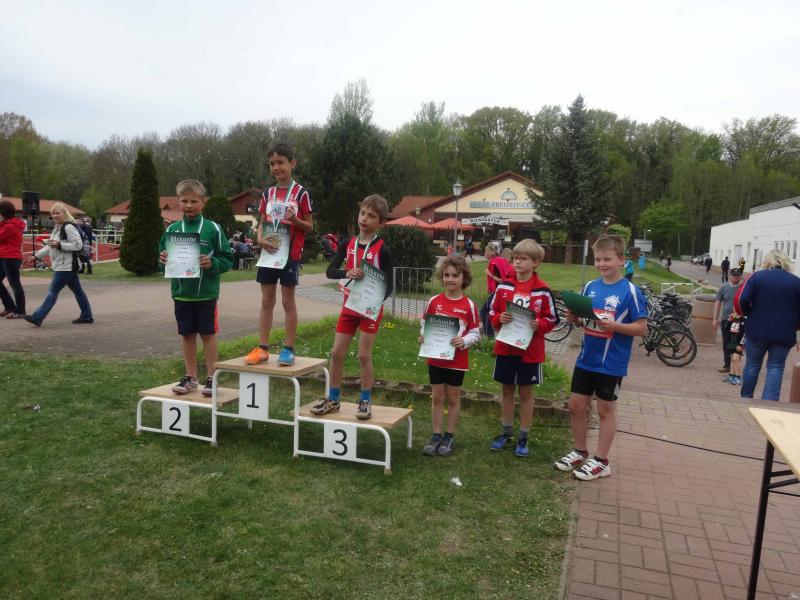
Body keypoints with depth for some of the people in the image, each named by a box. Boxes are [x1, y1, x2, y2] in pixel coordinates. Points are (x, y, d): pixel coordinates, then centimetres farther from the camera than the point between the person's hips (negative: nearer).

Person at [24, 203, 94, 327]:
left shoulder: (69, 227, -14)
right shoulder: (57, 228, 16)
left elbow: (78, 245, -20)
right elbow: (50, 246, 23)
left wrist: (59, 245, -23)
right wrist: (37, 256, 17)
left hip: (66, 266, -10)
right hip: (61, 266, 10)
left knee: (53, 291, -7)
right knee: (77, 290, 12)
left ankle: (37, 317, -5)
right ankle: (86, 316, 17)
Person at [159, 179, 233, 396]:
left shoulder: (212, 229, -5)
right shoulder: (172, 229, 5)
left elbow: (227, 258, -4)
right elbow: (164, 258, 11)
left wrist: (212, 263, -21)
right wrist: (163, 259, -11)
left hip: (206, 292, -3)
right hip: (181, 292, 3)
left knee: (208, 334, 5)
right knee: (187, 334, 12)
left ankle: (211, 378, 16)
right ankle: (190, 377, 24)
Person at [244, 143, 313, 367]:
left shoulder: (300, 193, -4)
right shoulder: (268, 194, 10)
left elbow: (309, 226, -1)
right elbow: (262, 223, 13)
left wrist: (294, 219, -21)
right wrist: (260, 238, -8)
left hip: (290, 253, -5)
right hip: (269, 252, 5)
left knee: (288, 301, 1)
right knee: (266, 301, 8)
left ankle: (288, 349, 9)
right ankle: (262, 348, 14)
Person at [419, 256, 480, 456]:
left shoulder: (468, 305, -8)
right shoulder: (434, 301, -1)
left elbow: (475, 333, -5)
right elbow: (424, 325, 7)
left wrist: (464, 341, -22)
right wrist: (423, 336, -11)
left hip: (457, 360, -2)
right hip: (435, 358, 2)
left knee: (453, 398, 11)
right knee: (437, 397, 10)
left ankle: (449, 436, 24)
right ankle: (436, 435, 22)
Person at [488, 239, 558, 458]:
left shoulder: (542, 290, -8)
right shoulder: (504, 286, 1)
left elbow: (552, 319, -2)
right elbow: (493, 313, 7)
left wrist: (539, 325, -21)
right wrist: (499, 319, -14)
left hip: (530, 349, -3)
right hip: (505, 347, 3)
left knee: (526, 392, 8)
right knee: (506, 390, 13)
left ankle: (523, 438, 21)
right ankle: (506, 433, 29)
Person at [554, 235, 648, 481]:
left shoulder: (630, 291, -12)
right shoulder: (590, 287, 4)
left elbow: (641, 327, -12)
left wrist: (614, 325, -25)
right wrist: (575, 318, -9)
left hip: (611, 363, -5)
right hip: (586, 359, 5)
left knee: (605, 410, 8)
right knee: (576, 406, 11)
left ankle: (601, 462, 22)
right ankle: (580, 452, 31)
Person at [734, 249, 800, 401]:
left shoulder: (756, 276, -3)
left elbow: (740, 300, -13)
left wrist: (747, 314, 6)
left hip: (757, 331, 0)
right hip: (784, 335, 0)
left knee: (752, 365, 13)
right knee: (776, 367, 8)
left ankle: (746, 398, 25)